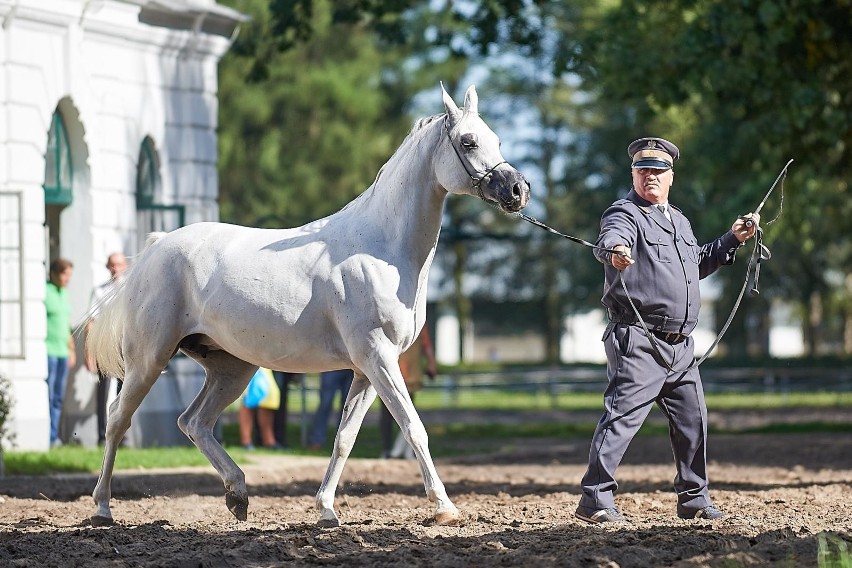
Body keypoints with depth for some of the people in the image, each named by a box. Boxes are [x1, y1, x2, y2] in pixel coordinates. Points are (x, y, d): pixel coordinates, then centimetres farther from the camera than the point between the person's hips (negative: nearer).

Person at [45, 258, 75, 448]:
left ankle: (54, 437, 10)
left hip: (62, 352, 8)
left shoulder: (64, 294, 18)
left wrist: (71, 349, 24)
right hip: (47, 351, -8)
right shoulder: (44, 291, -8)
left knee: (58, 398, 7)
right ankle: (49, 438, -8)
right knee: (47, 396, -8)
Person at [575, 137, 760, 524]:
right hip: (638, 343, -8)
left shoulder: (679, 221, 20)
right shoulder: (626, 214, -7)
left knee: (693, 421, 13)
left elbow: (698, 264, 36)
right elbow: (610, 239, -31)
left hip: (680, 345, 8)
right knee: (622, 416, -15)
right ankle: (596, 499, -15)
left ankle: (694, 499, 26)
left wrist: (731, 240, 25)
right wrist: (614, 251, -55)